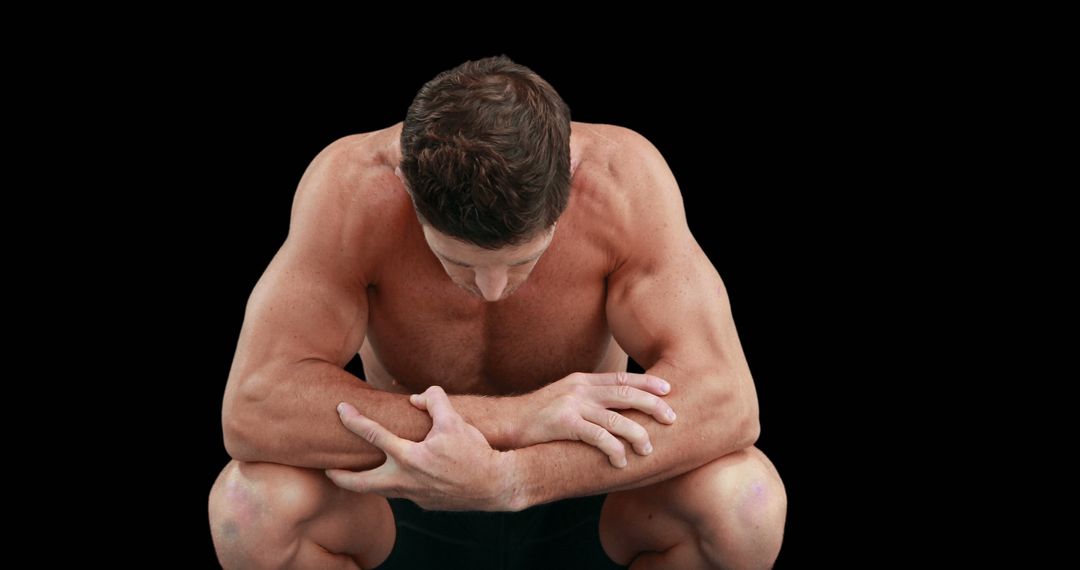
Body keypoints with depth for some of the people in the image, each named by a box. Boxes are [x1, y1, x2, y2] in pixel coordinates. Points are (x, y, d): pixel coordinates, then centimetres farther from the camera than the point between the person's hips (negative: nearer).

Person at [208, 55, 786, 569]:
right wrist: (514, 417, -41)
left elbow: (725, 403, -33)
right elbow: (253, 411, -37)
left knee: (745, 500, -31)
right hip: (407, 510, 0)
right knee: (251, 501, -32)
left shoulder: (626, 177, -27)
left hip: (582, 492, 1)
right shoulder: (352, 185, -28)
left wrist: (505, 479, -46)